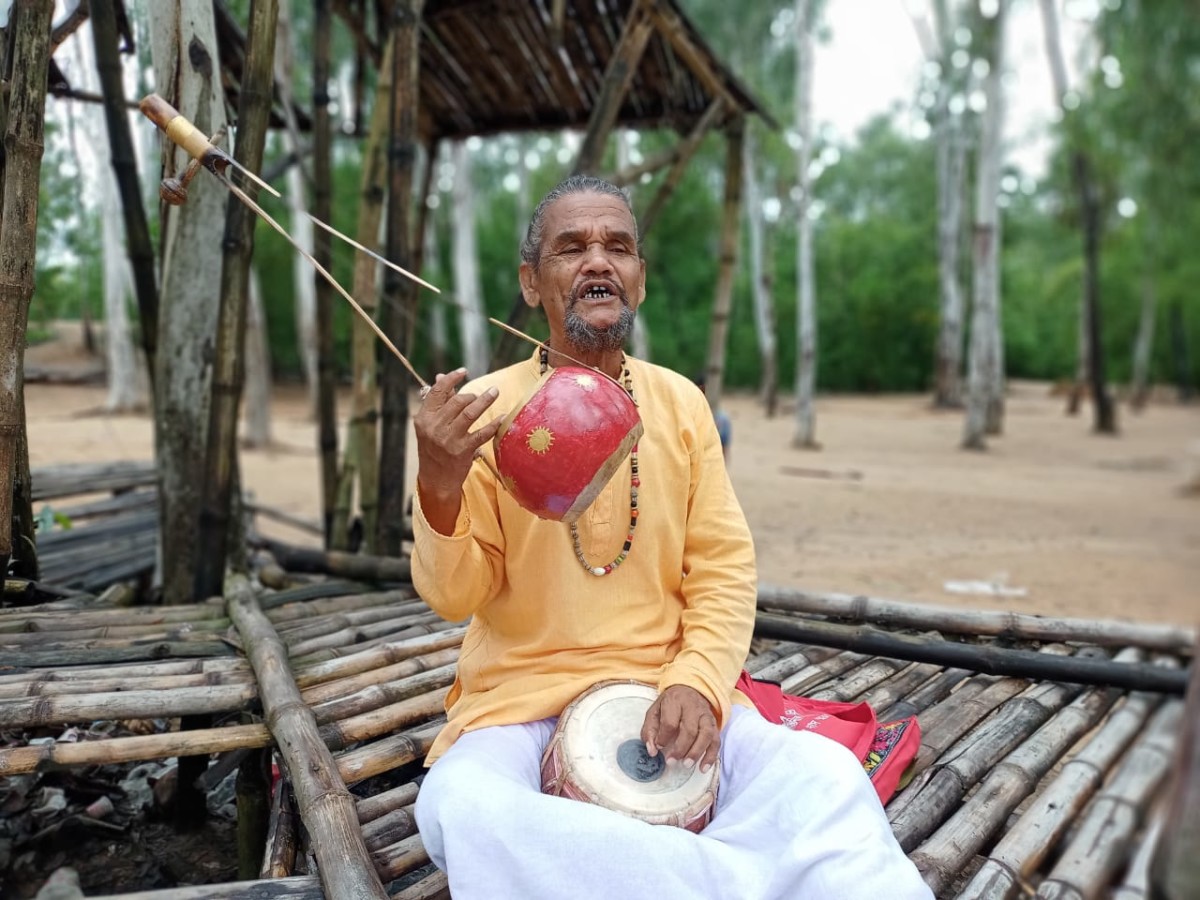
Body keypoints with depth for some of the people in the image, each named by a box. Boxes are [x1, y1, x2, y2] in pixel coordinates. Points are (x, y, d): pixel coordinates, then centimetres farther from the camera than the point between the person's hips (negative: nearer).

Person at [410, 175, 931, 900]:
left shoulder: (680, 402, 4)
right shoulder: (486, 407, -3)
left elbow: (724, 570, 3)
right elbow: (455, 597, -4)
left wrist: (697, 683, -15)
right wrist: (439, 490, -24)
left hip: (671, 690, 1)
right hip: (522, 699, 0)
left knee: (822, 773, -26)